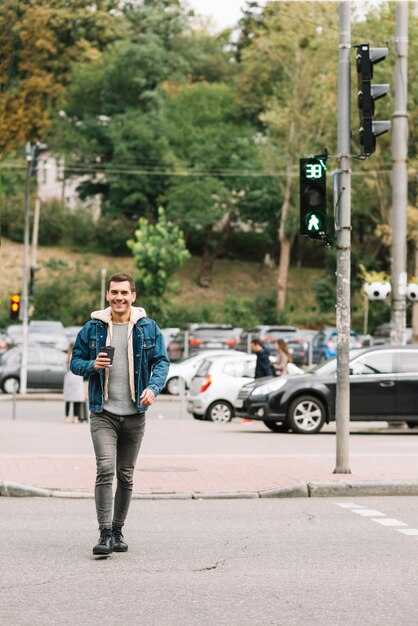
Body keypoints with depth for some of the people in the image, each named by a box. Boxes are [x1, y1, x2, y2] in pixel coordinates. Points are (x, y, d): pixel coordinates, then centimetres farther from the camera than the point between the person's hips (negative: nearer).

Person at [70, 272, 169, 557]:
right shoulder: (93, 328, 1)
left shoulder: (148, 328, 3)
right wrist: (93, 366, -15)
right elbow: (75, 361, 8)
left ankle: (118, 530, 24)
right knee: (105, 470, -17)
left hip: (134, 414, 2)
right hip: (103, 413, -2)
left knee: (126, 476, 11)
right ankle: (105, 534, -16)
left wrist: (153, 387, -16)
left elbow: (161, 361, 2)